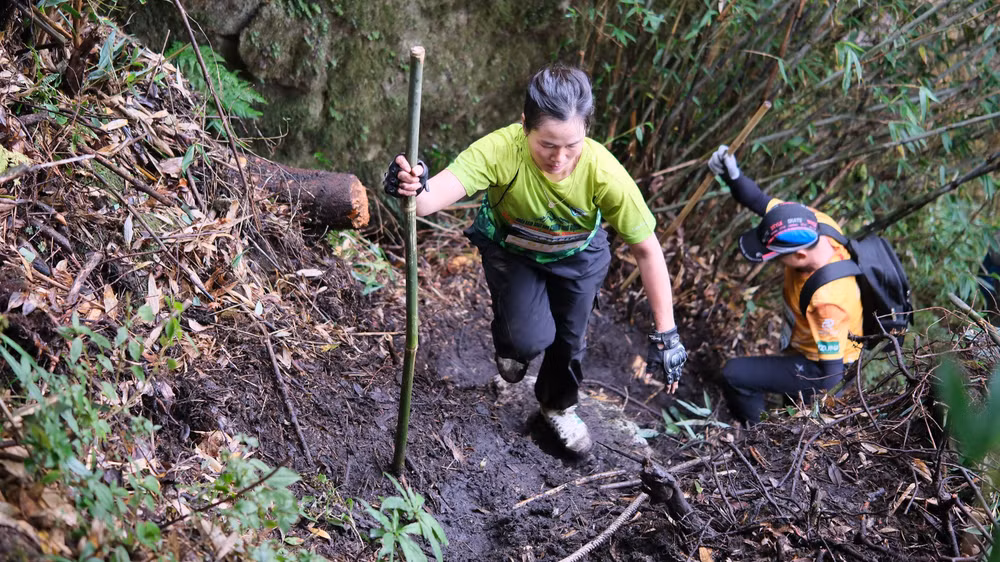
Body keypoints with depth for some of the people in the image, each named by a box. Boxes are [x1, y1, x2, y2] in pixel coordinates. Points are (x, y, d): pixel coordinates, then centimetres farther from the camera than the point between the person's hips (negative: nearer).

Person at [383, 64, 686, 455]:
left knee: (570, 337, 11)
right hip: (510, 249, -1)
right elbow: (439, 191, -53)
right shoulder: (502, 150, -40)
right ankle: (511, 343, 24)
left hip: (577, 255, 2)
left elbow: (647, 250, -26)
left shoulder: (603, 171, -36)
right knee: (530, 338, -17)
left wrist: (665, 334, -25)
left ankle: (558, 404, 46)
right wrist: (413, 189, -78)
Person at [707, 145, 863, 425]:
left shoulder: (827, 299, -42)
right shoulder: (813, 222, -23)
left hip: (817, 368, -9)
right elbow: (761, 202, -13)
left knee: (735, 374, -14)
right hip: (805, 347, 9)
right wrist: (732, 176, -31)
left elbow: (831, 372, -32)